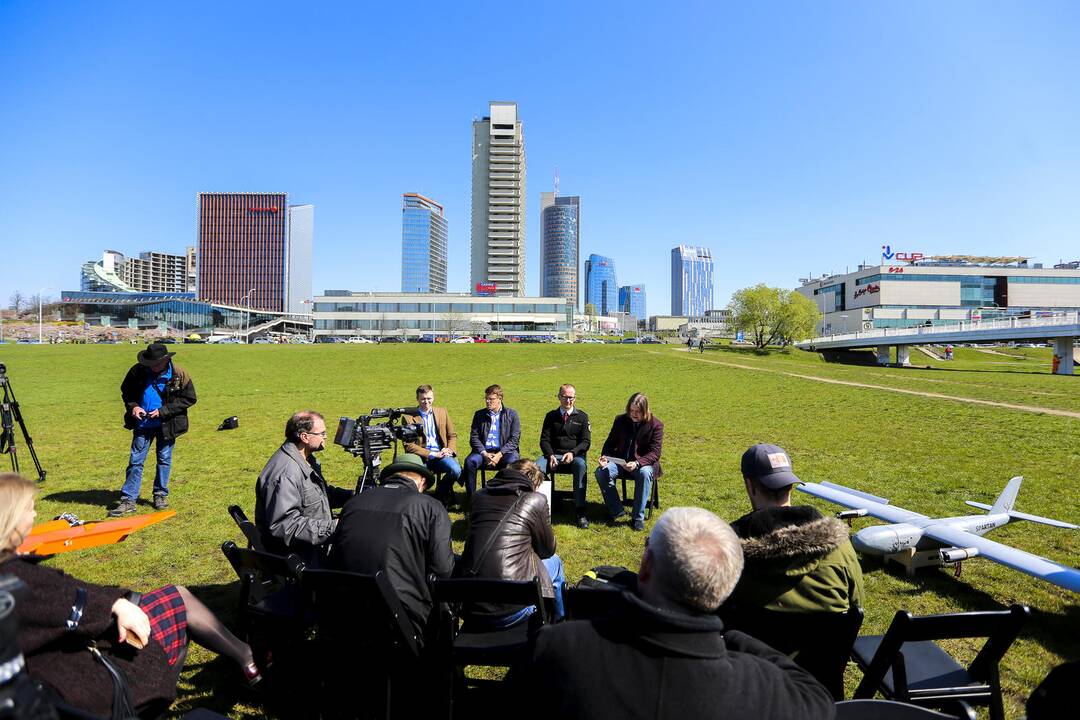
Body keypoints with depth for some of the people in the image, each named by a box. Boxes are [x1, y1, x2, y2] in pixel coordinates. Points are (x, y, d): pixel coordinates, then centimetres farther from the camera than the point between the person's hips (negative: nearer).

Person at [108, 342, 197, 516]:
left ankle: (161, 495, 25)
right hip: (142, 424, 2)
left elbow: (189, 399, -9)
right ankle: (128, 500, 9)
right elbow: (126, 391, 10)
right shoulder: (138, 371, -6)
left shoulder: (179, 375, -13)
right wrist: (132, 406, -10)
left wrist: (163, 411, -17)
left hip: (166, 425, -2)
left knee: (164, 460, 10)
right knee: (135, 461, 3)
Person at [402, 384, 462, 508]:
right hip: (421, 456, -2)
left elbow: (452, 435, 16)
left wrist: (450, 450, -6)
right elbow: (409, 445, -4)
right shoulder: (409, 417, 2)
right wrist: (433, 454, -12)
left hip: (441, 454, 3)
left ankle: (441, 493, 2)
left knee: (456, 470, -27)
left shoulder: (442, 412, 13)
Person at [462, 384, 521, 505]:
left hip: (504, 452, -2)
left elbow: (515, 439, 1)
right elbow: (474, 437, 8)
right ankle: (470, 499, -18)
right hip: (484, 452, 2)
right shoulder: (479, 415, 15)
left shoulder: (511, 414, 8)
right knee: (470, 461, -29)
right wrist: (484, 453, -11)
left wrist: (500, 454, -13)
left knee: (512, 462, -35)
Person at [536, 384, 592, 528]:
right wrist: (550, 455, -12)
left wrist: (572, 453, -17)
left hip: (575, 455, -1)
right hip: (554, 454, 2)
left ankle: (580, 511, -36)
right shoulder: (551, 416, 14)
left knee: (581, 465, -38)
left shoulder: (582, 417, 10)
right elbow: (544, 439, 9)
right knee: (536, 467, -31)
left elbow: (586, 442, 3)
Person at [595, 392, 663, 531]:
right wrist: (605, 456, -10)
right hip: (621, 461, 3)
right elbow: (610, 443, 12)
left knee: (644, 473, -37)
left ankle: (638, 517, -22)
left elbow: (655, 453, -12)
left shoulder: (656, 425, -7)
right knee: (601, 472, -23)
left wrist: (637, 463, -30)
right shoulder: (621, 420, 5)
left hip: (644, 463, -3)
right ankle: (616, 510, -7)